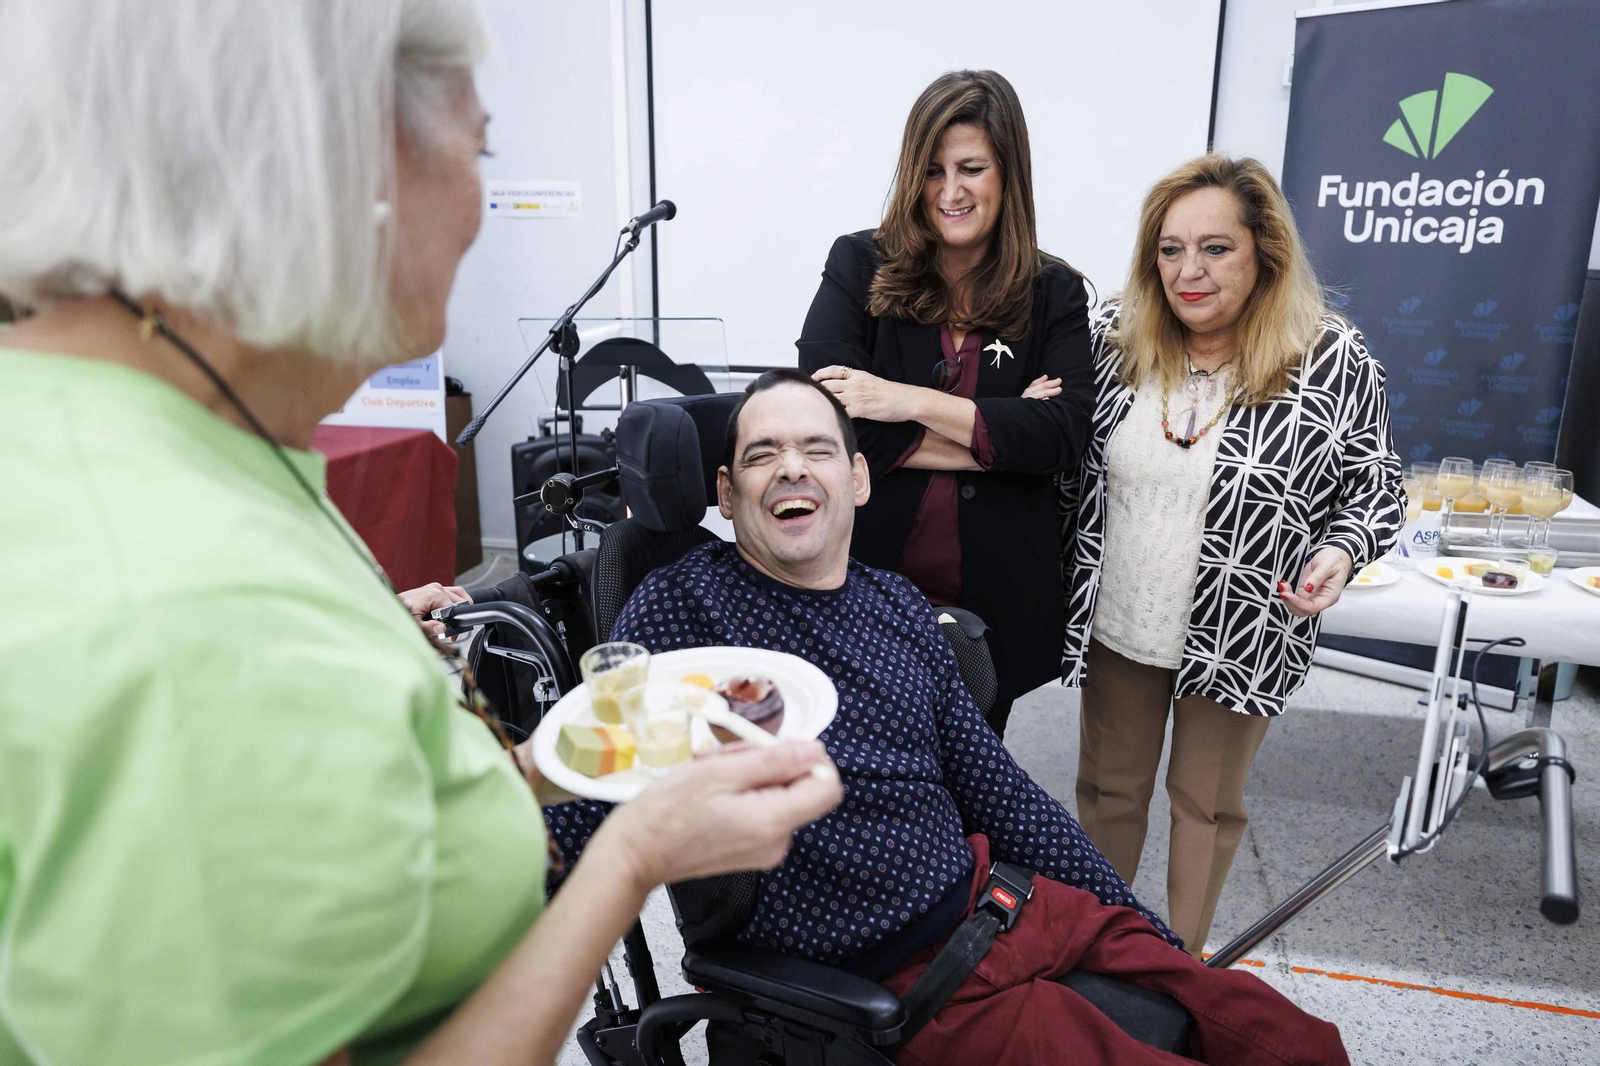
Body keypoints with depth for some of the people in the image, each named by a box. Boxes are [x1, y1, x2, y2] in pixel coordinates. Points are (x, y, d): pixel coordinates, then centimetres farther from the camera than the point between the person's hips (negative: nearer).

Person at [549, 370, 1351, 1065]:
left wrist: (1155, 937, 12)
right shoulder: (682, 606, -8)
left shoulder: (900, 609, 7)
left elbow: (999, 791, 12)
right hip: (893, 978, -5)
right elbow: (576, 822, -10)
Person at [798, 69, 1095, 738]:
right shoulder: (858, 265, -1)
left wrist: (909, 401, -21)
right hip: (867, 585, -1)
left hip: (994, 601, 1)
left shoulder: (1054, 294, 2)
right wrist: (997, 434, -14)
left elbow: (1063, 433, -13)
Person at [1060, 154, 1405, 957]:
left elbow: (1373, 487, -3)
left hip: (1237, 641, -2)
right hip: (1115, 627, 3)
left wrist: (1339, 551, -21)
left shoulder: (1334, 363, -13)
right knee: (1109, 788, 19)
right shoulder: (1113, 337, -5)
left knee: (1207, 804, 17)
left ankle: (1183, 962, 41)